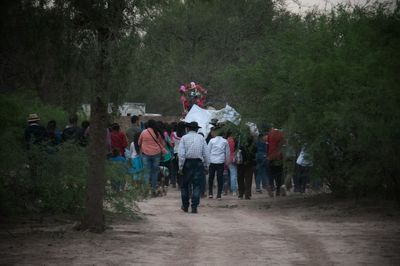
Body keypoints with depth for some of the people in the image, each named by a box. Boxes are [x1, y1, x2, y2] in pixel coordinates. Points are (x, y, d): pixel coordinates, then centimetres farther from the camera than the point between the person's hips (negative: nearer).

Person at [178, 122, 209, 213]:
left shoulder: (184, 138, -1)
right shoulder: (201, 138, 4)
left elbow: (181, 154, -7)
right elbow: (206, 154, 2)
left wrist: (181, 166, -3)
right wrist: (206, 166, 8)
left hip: (187, 162, -1)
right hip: (198, 163, 1)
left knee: (185, 185, 12)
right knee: (197, 186, 2)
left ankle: (185, 206, 17)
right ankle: (194, 207, -4)